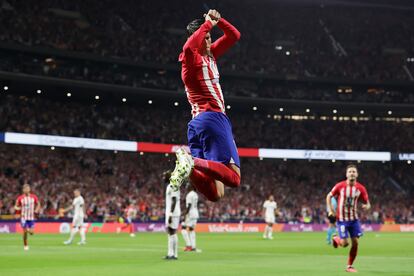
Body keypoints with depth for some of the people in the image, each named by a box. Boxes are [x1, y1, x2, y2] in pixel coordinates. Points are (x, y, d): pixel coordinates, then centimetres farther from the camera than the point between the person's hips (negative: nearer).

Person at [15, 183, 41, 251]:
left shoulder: (34, 197, -1)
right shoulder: (20, 198, -5)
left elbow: (38, 204, 13)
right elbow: (16, 206, 4)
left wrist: (36, 210, -4)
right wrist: (18, 208, -18)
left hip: (31, 217, 1)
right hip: (23, 217, -1)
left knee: (31, 232, -4)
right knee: (25, 232, -7)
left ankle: (28, 230, 33)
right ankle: (25, 245, 12)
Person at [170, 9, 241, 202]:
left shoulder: (211, 54, 20)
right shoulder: (192, 58, -5)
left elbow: (234, 36, 29)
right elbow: (189, 47, -30)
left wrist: (218, 20, 11)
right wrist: (208, 23, -20)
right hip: (213, 118, -9)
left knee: (214, 193, -3)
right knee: (234, 178, -18)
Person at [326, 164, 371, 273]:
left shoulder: (361, 188, -4)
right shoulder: (340, 186, -9)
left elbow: (367, 203, 3)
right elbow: (329, 196, 4)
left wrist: (366, 206, -22)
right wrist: (330, 210, -6)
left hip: (354, 219, 3)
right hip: (342, 219, -3)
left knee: (355, 243, -3)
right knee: (344, 243, -10)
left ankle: (350, 266, 13)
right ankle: (336, 239, 27)